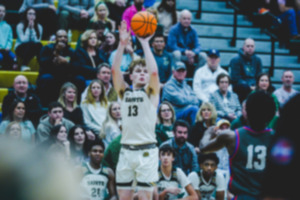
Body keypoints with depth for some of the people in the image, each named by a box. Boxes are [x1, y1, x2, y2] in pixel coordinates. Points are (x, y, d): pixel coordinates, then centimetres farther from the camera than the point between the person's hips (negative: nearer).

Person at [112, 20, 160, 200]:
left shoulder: (151, 92, 3)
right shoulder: (124, 92, 12)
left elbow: (154, 72, -15)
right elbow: (115, 70, -2)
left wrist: (145, 43, -13)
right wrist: (122, 44, -11)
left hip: (146, 150, -3)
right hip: (126, 149, 3)